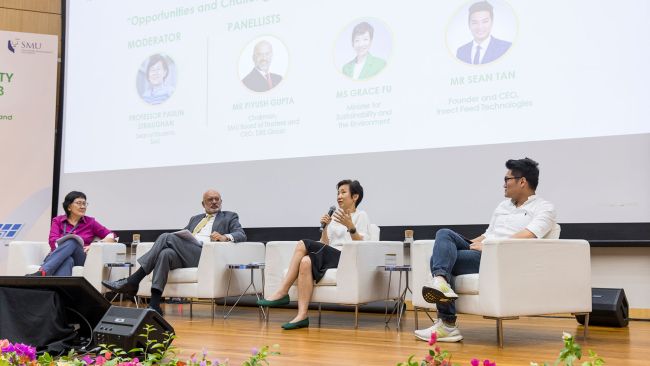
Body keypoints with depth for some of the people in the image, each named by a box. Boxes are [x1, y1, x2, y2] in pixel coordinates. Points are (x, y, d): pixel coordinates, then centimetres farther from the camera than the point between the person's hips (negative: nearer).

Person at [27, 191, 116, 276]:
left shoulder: (90, 222, 18)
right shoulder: (57, 221, 18)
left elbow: (111, 236, 11)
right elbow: (53, 241, 1)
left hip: (79, 259, 0)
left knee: (72, 240, -34)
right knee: (67, 260, -38)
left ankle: (42, 272, -55)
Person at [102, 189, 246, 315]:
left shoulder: (230, 217, 20)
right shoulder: (195, 219, 36)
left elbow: (242, 235, 4)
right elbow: (182, 236, 28)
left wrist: (225, 237, -17)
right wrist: (175, 239, 4)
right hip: (183, 255, 5)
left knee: (167, 237, -25)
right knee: (166, 253, -32)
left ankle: (133, 281, -27)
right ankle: (154, 306, -37)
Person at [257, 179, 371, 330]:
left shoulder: (361, 216, 7)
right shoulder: (334, 216, 25)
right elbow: (324, 245, 17)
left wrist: (350, 226, -21)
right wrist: (325, 227, 3)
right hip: (330, 257, 6)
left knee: (303, 244, -24)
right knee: (306, 261, -29)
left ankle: (282, 292, -22)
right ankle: (302, 315, -37)